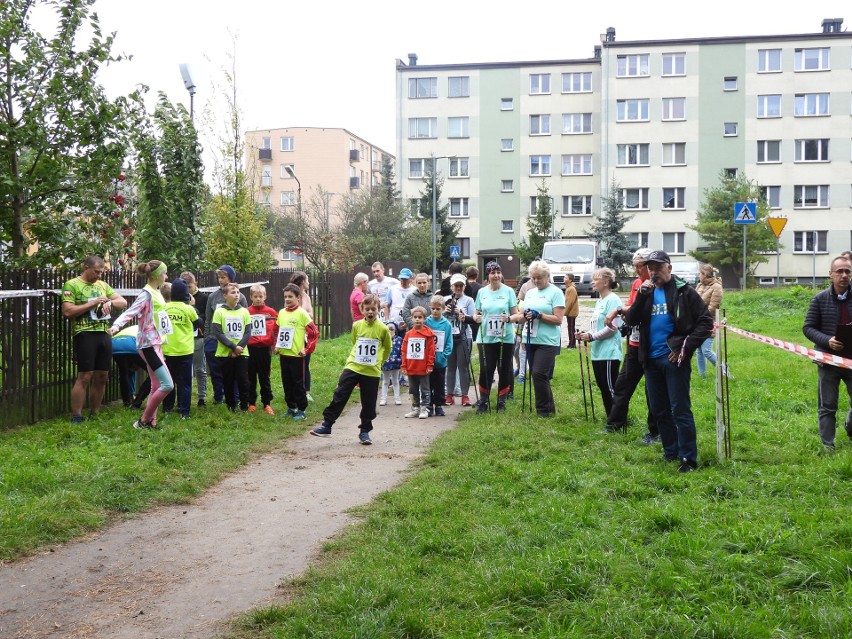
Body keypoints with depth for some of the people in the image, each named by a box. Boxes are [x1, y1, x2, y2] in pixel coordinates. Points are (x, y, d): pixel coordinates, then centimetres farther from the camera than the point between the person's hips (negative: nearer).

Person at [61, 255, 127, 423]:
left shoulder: (103, 285, 16)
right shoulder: (72, 285, -3)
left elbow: (123, 302, 16)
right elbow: (67, 312, -13)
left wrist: (110, 302, -6)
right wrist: (93, 303, -14)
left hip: (104, 334, 6)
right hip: (85, 334, -6)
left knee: (101, 377, 9)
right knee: (85, 376, -9)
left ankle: (95, 414, 20)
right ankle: (76, 417, -4)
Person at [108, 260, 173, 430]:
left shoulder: (157, 292, 9)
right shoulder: (146, 294, -17)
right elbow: (130, 312, -29)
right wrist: (116, 325, -46)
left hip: (156, 344, 10)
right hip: (148, 345, -10)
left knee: (157, 387, 11)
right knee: (167, 385, -12)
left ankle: (151, 422, 16)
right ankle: (143, 421, -3)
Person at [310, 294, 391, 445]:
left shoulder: (383, 329, -6)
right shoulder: (357, 326, 0)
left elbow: (387, 349, 10)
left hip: (372, 372, -1)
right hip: (352, 368, 1)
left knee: (369, 404, 6)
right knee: (339, 396, -2)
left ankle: (364, 431, 21)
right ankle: (326, 425, 4)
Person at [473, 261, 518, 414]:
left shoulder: (508, 291, 0)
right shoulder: (482, 292, 6)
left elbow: (516, 314, 1)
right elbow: (477, 313, 10)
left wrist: (509, 318, -20)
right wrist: (476, 318, -12)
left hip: (505, 337, -1)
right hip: (486, 337, 1)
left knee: (504, 370, 6)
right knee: (485, 370, -1)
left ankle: (501, 402, 20)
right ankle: (483, 402, 13)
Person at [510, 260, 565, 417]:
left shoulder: (556, 293, -5)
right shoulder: (530, 293, 14)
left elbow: (558, 320, -12)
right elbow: (524, 316, 16)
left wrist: (539, 315, -21)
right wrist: (510, 318, -4)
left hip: (548, 341, -7)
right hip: (531, 340, 7)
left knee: (539, 374, -13)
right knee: (536, 375, 9)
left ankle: (544, 409, 1)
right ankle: (548, 407, 21)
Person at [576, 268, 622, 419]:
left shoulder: (613, 300, -13)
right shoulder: (599, 301, 16)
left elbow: (612, 327, -19)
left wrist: (591, 336, -16)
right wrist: (585, 333, 3)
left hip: (609, 352, -9)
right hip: (597, 352, 9)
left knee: (611, 388, -5)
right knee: (603, 387, 13)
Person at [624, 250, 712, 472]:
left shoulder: (684, 291, -3)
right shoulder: (647, 292, 13)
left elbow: (705, 322, -7)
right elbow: (631, 320, 2)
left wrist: (685, 348, -14)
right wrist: (641, 296, -11)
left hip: (674, 358, -6)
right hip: (651, 360, 6)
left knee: (680, 410, -6)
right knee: (659, 410, 13)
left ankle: (688, 458, 0)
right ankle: (671, 452, 25)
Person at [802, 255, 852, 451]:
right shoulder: (820, 299, -4)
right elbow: (808, 328, -2)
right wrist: (827, 340, -19)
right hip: (828, 360, -2)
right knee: (827, 406, 6)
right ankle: (828, 445, 16)